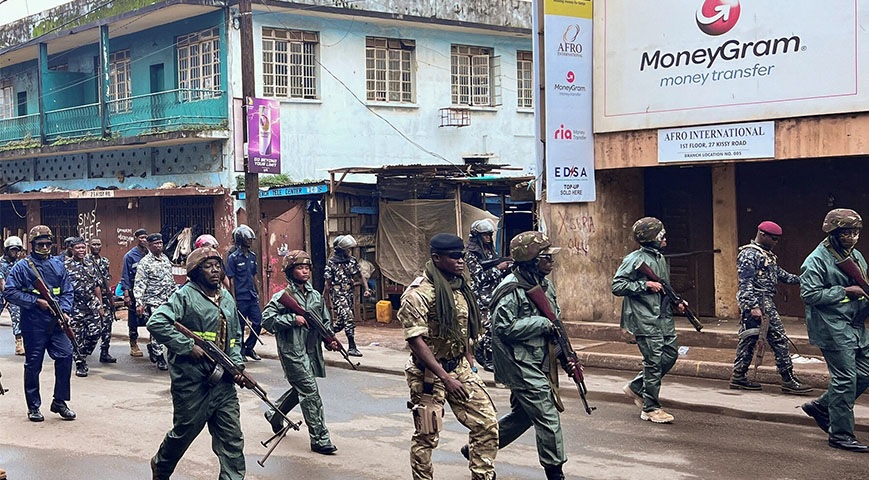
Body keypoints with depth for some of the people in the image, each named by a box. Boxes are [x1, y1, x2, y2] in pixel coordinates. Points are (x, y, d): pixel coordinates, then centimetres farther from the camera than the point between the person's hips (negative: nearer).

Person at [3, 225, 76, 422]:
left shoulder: (58, 266, 12)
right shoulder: (22, 267, -1)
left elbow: (67, 292, 11)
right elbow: (10, 292, -8)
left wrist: (65, 311, -6)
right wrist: (36, 301, -13)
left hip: (56, 323, 4)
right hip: (33, 325, -4)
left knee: (65, 356, -4)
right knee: (33, 365, 3)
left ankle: (59, 402, 9)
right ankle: (33, 407, 14)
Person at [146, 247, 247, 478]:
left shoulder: (227, 298, 13)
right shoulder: (185, 296, -9)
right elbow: (156, 323, -21)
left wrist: (237, 364, 5)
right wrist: (189, 346, -20)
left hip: (223, 381, 5)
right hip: (192, 381, -5)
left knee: (232, 438, 1)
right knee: (184, 432, 13)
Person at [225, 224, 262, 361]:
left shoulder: (252, 256, 10)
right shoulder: (233, 257, -8)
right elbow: (231, 280, -8)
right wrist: (233, 300, -12)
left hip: (252, 297, 6)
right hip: (240, 298, -6)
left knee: (258, 323, 3)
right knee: (239, 327, 3)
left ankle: (248, 348, 19)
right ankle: (240, 352, 14)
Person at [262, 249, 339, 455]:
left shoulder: (315, 295, 11)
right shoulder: (283, 297, -8)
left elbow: (325, 321, 18)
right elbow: (266, 319, -13)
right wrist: (293, 318, -19)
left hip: (311, 351, 7)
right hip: (293, 351, -7)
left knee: (299, 389, 20)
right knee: (310, 392, -10)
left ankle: (274, 415, 46)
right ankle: (320, 439, -6)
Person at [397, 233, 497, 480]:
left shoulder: (461, 286, 6)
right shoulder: (418, 294, -18)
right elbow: (416, 341, -21)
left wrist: (469, 359, 14)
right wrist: (446, 378, -22)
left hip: (459, 367, 7)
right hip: (428, 373, -7)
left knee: (487, 423, 2)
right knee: (427, 436, 4)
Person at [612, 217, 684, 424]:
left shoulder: (661, 259, 14)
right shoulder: (635, 259, -12)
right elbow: (617, 286, -15)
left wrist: (675, 303, 10)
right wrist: (645, 285, -18)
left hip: (663, 317, 8)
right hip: (645, 319, -8)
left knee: (671, 353, 10)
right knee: (654, 362, -5)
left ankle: (636, 387, 24)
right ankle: (650, 409, 7)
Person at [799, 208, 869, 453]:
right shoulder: (816, 261, -12)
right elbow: (809, 294, -19)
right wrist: (845, 292, -19)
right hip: (833, 329, -9)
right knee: (845, 379, -6)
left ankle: (820, 406, 26)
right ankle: (841, 434, 4)